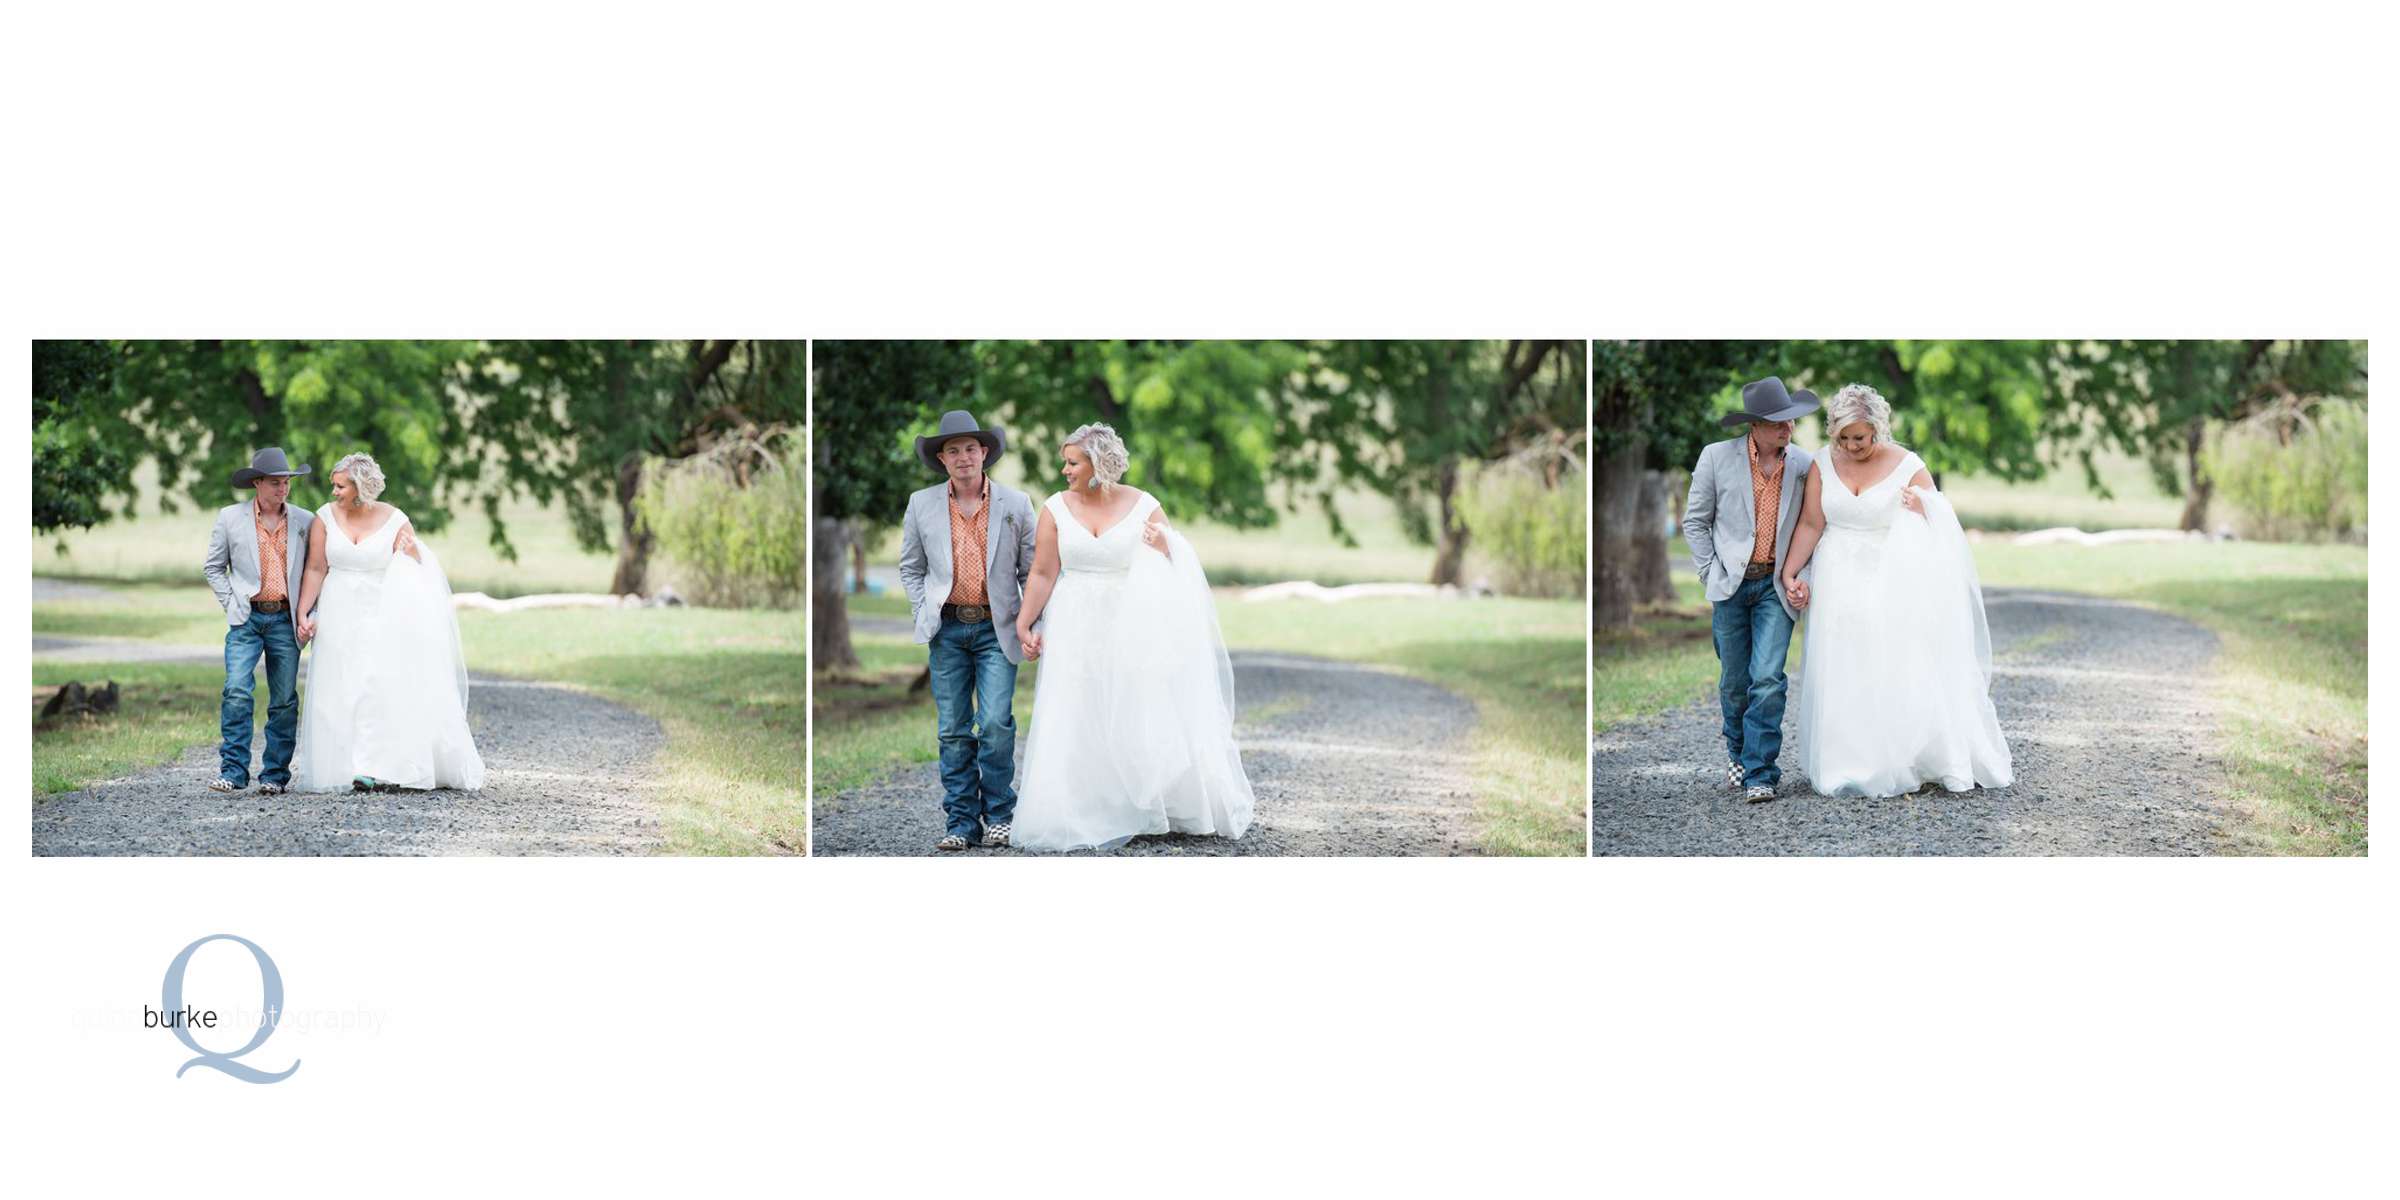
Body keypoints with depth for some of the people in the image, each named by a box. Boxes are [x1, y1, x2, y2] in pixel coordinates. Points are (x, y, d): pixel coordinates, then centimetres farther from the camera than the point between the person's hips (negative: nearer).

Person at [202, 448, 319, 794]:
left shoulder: (304, 521, 7)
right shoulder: (230, 518, 3)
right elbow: (213, 568, 10)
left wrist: (307, 613, 4)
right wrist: (232, 604, 0)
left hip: (285, 620, 2)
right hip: (246, 620, -2)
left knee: (284, 700, 2)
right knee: (236, 693, -14)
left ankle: (275, 774, 10)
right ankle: (233, 771, -11)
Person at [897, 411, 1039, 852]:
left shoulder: (1015, 504, 3)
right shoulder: (921, 505, 6)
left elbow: (1032, 570, 7)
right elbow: (911, 568, 15)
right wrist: (924, 616, 3)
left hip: (996, 628, -2)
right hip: (947, 629, 2)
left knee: (996, 724, -10)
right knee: (953, 731, 2)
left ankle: (998, 815, 5)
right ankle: (961, 822, 9)